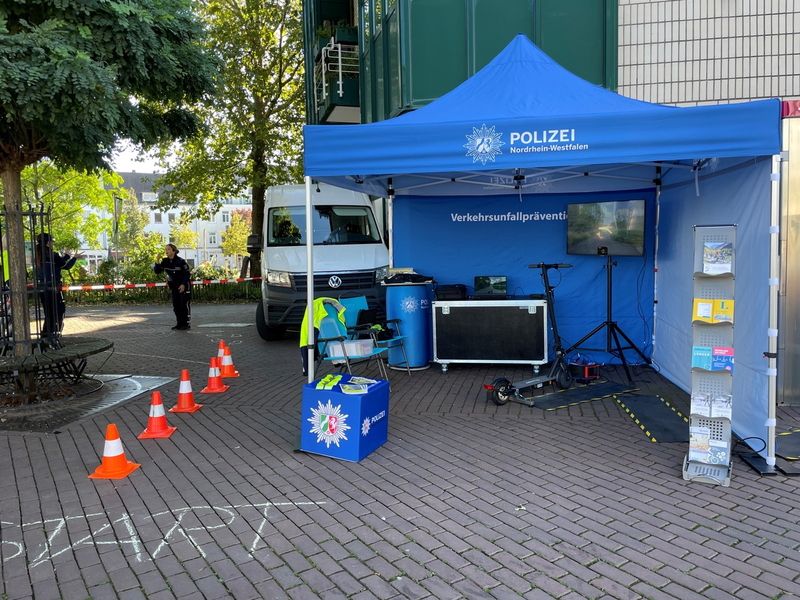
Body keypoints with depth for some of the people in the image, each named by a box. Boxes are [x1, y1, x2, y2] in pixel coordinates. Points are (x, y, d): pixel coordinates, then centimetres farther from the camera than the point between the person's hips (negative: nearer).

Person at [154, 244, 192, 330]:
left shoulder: (180, 261, -19)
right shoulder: (165, 261, -3)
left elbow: (187, 273, -15)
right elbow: (157, 271, -5)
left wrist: (183, 284, -22)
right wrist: (157, 262, -20)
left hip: (184, 285, -6)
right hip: (174, 285, 6)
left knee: (184, 304, -7)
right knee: (176, 305, 6)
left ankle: (186, 324, -2)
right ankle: (180, 323, 13)